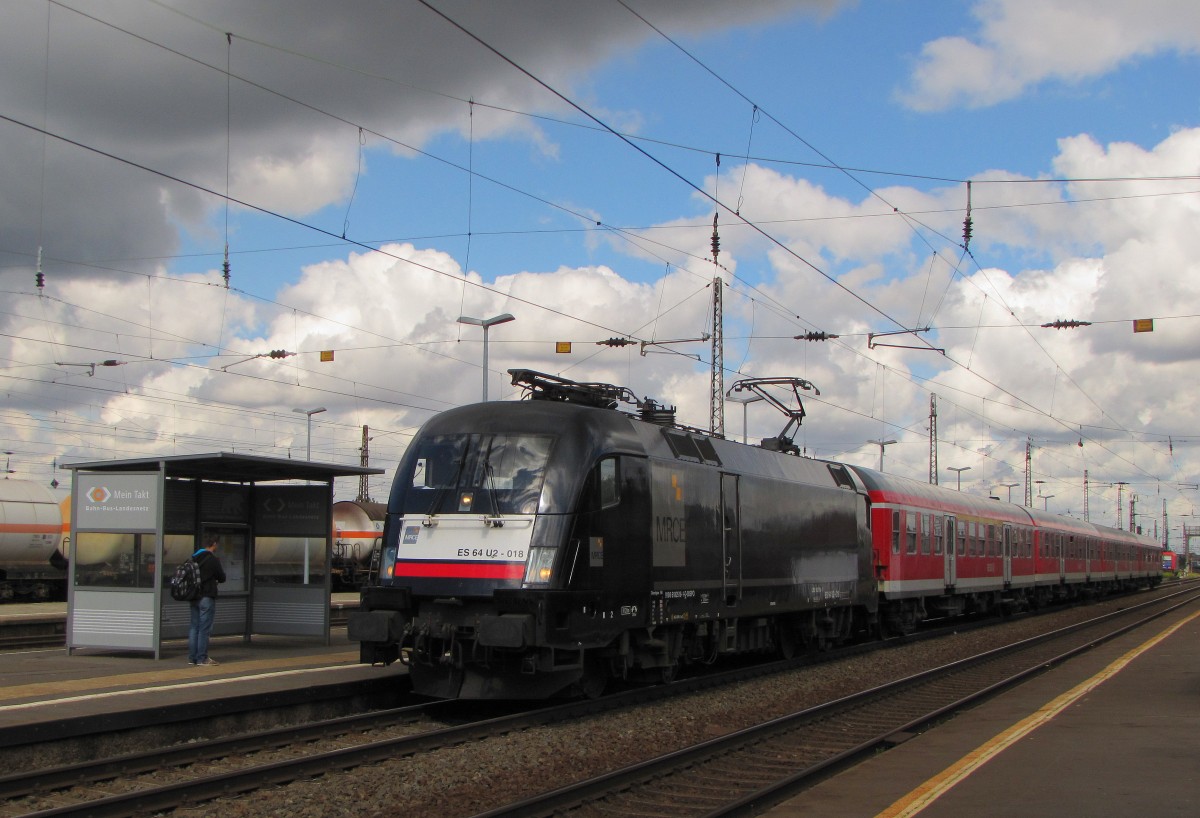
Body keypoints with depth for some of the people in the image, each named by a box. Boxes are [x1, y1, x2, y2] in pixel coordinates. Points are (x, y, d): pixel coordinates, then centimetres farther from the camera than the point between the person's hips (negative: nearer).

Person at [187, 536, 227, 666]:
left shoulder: (194, 558, 11)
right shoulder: (213, 559, -11)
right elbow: (222, 578, -6)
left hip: (194, 597, 7)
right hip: (207, 598, -7)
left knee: (194, 627, 11)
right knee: (205, 629, -4)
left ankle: (192, 657, 12)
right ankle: (202, 658, -4)